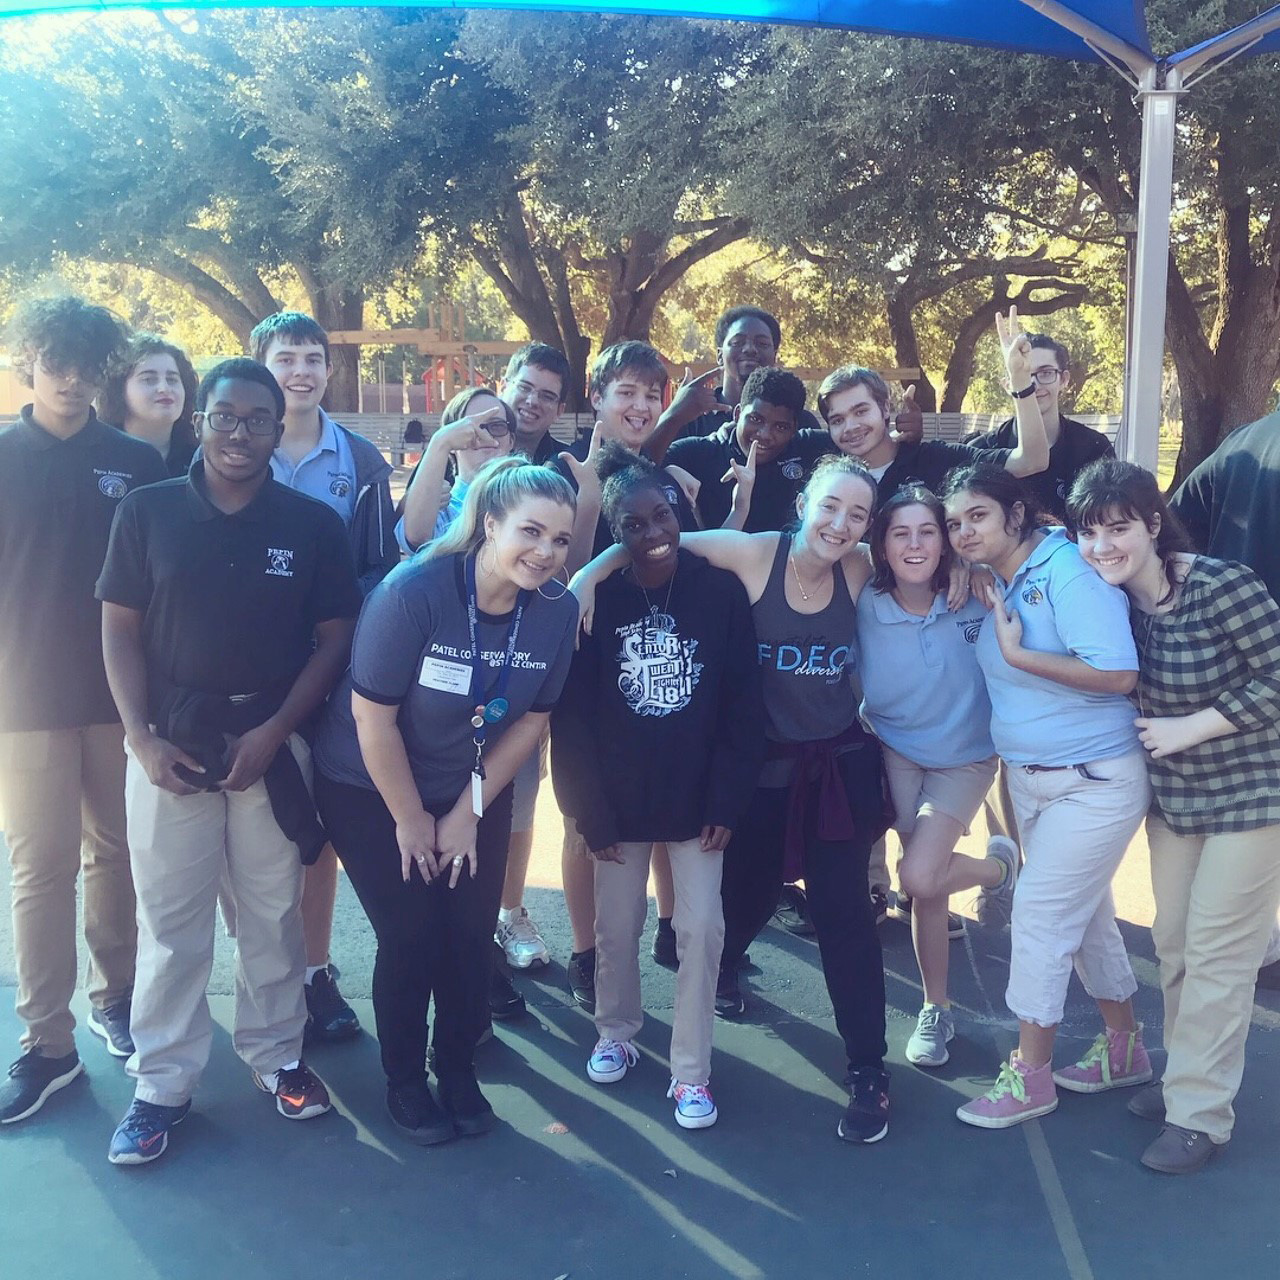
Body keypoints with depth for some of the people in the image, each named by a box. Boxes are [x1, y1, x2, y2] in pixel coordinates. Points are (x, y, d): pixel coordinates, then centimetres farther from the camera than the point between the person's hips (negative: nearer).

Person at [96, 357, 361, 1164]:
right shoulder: (148, 512, 0)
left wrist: (274, 731, -9)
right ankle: (163, 1083, 17)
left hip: (272, 741, 0)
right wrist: (142, 738, -8)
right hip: (169, 738, 0)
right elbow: (120, 630, 2)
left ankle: (276, 1054, 27)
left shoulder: (315, 525, 0)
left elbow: (335, 638, 0)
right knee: (169, 918, 5)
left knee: (275, 911, 10)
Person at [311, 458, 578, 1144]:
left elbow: (531, 719, -4)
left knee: (471, 936, 4)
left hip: (476, 794, 4)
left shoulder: (557, 611, -14)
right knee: (410, 938, -2)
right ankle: (404, 1081, 22)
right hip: (371, 790, -3)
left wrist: (467, 812, -3)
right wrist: (411, 820, -13)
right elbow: (372, 713, -22)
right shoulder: (413, 592, -27)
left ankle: (458, 1067, 29)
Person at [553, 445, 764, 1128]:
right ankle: (616, 1034, 38)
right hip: (620, 801, 1)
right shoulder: (597, 600, -10)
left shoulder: (721, 591, -9)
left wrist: (727, 800, -9)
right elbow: (572, 714, -7)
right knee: (617, 926, 14)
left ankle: (690, 1073, 16)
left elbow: (743, 704, -7)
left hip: (697, 798, 0)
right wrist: (589, 810, -8)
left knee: (701, 929, 2)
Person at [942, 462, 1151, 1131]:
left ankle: (1029, 1074, 12)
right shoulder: (998, 584, 3)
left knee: (1040, 914, -4)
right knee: (1084, 914, 18)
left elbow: (1118, 674, -29)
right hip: (1029, 777, 8)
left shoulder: (1069, 570, -21)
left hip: (1094, 782, -8)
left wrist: (1016, 652, -25)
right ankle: (1124, 1050, 36)